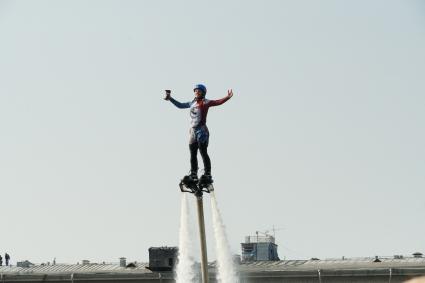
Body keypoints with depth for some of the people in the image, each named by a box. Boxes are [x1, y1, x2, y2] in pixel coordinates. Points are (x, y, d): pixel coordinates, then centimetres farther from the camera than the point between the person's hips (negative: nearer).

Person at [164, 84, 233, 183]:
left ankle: (207, 175, -8)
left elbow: (218, 102, -16)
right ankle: (193, 175, 16)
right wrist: (170, 98, 28)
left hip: (201, 130, -7)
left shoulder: (205, 102, -4)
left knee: (203, 153, -8)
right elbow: (180, 105, 28)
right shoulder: (192, 103, 15)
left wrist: (227, 97, -31)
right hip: (192, 130, 7)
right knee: (193, 154, 9)